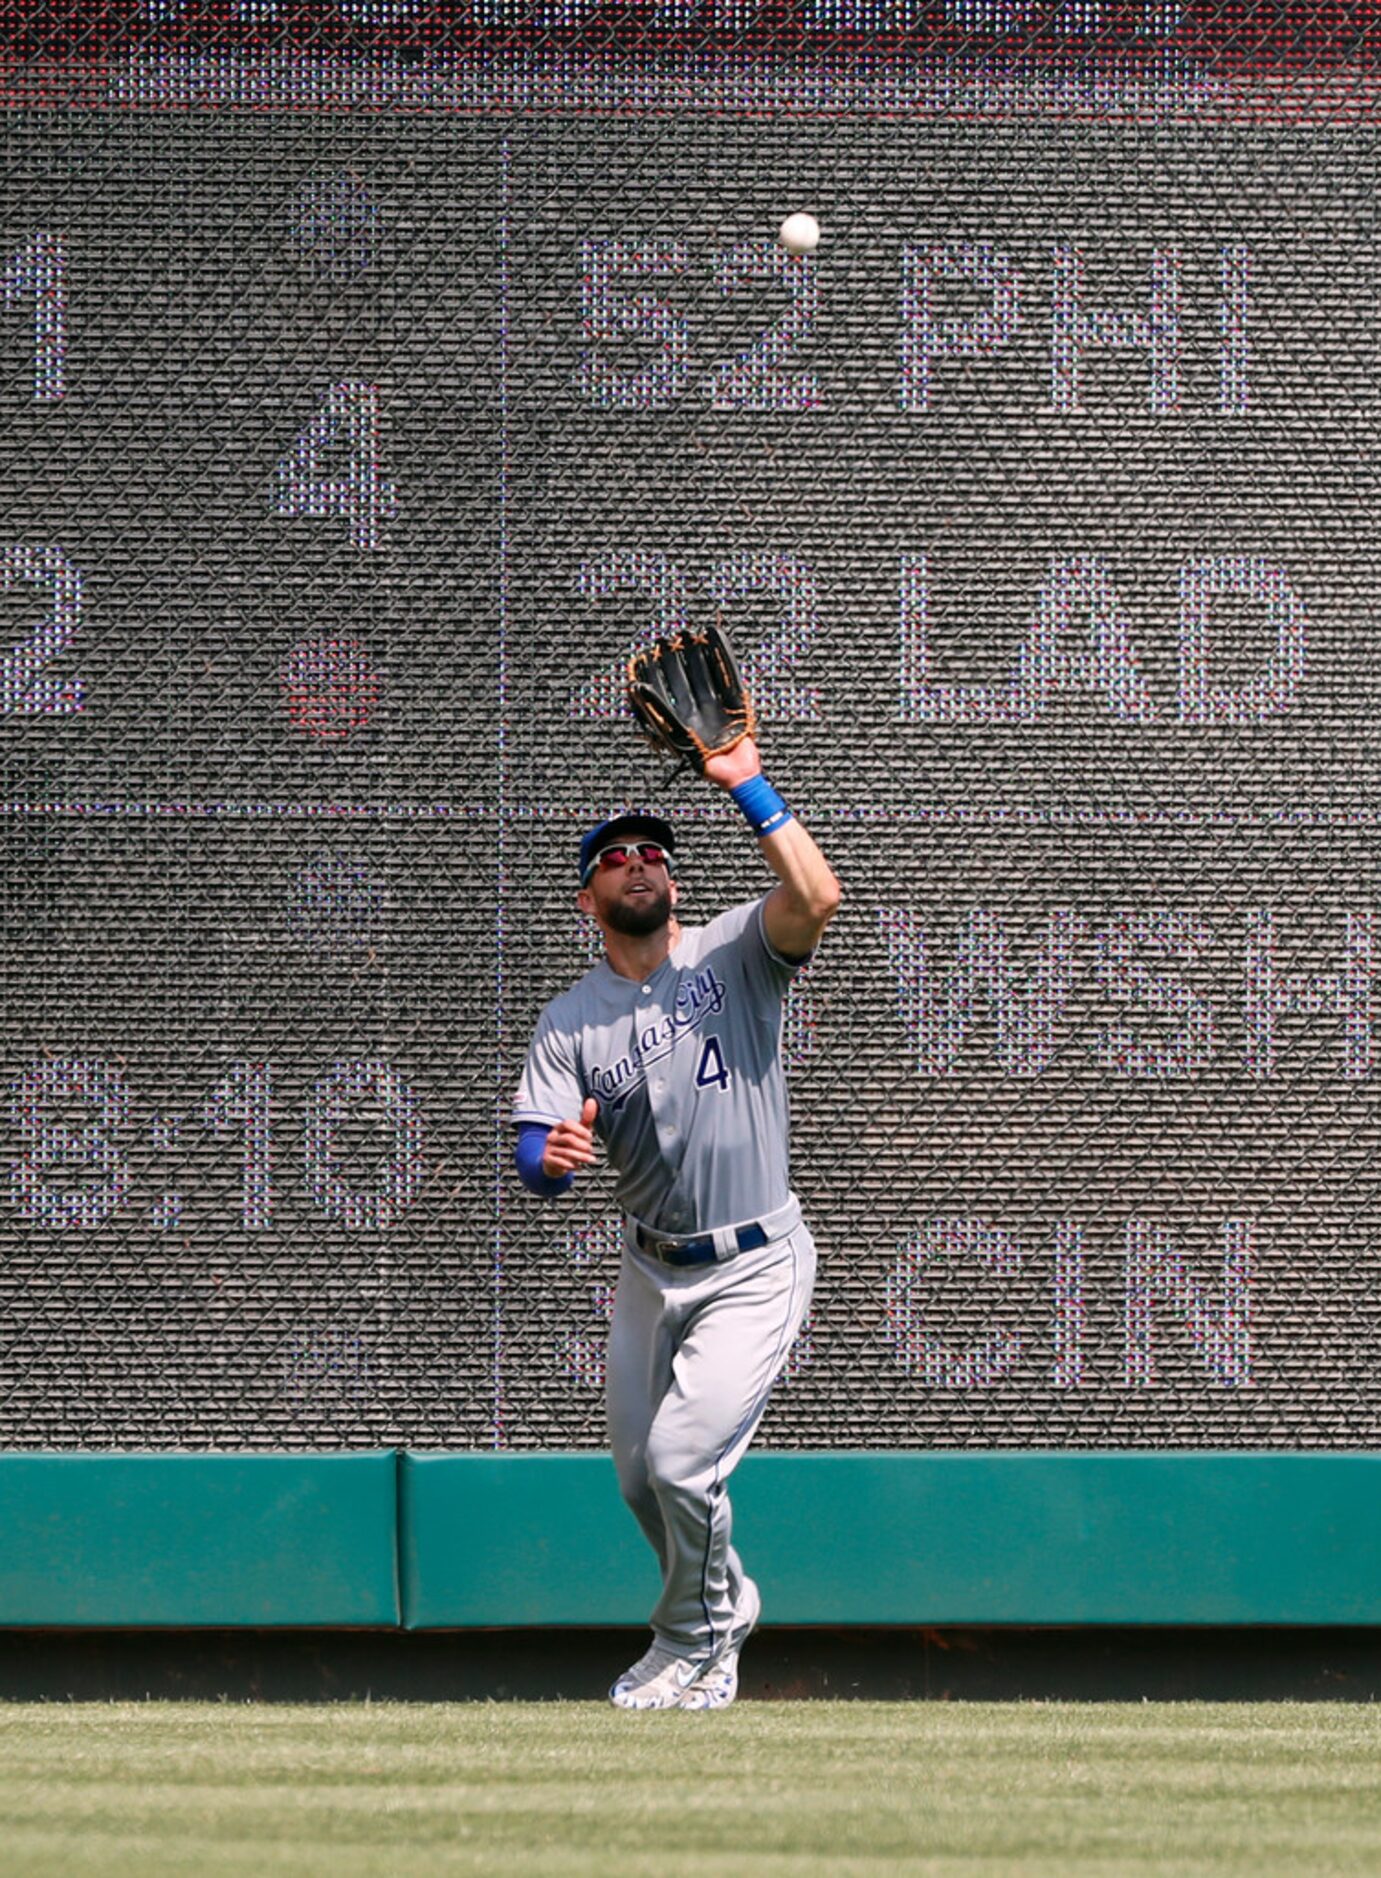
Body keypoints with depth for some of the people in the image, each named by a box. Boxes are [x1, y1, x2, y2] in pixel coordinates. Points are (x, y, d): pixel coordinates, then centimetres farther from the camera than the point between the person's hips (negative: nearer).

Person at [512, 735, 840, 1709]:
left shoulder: (734, 954, -5)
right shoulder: (570, 1022, 1)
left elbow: (816, 898, -26)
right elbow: (541, 1159, -8)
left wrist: (751, 789, -25)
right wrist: (552, 1156, -32)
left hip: (756, 1269, -5)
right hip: (652, 1271, 5)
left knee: (681, 1456, -16)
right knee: (641, 1475, 13)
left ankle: (697, 1647, 8)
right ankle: (726, 1601, 42)